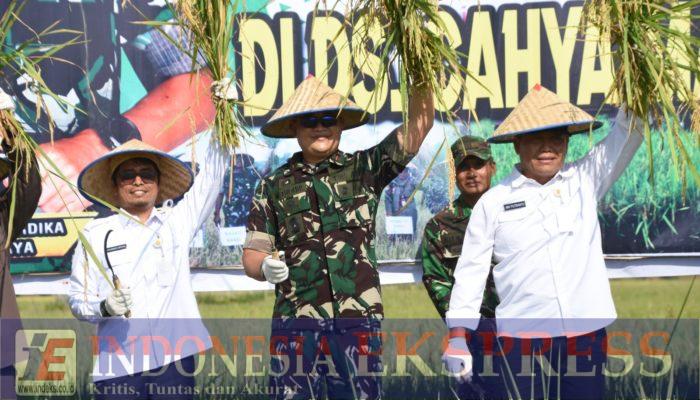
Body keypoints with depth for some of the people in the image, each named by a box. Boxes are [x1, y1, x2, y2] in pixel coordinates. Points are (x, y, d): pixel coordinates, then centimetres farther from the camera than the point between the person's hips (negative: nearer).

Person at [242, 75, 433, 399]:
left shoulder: (366, 169, 9)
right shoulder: (274, 187, 9)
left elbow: (419, 124, 2)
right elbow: (252, 254, 7)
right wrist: (265, 266, -15)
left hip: (358, 320, 0)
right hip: (295, 321, 0)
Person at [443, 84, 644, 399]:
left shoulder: (585, 180, 7)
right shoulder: (493, 202, 3)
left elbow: (628, 132, 2)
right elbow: (471, 270, 4)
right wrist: (457, 337, -1)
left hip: (586, 336, 2)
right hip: (522, 338, -2)